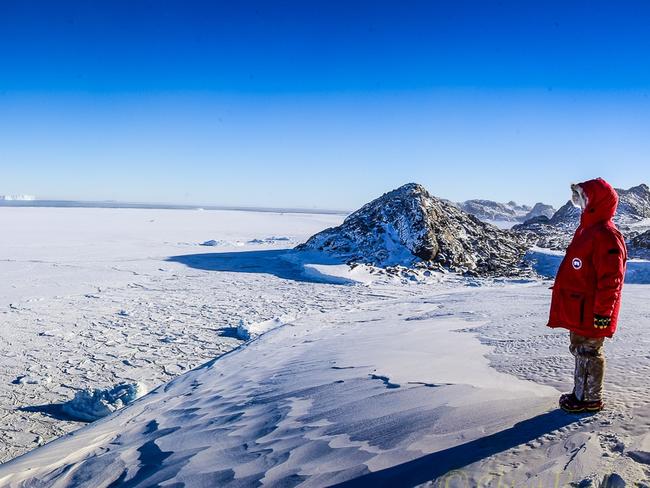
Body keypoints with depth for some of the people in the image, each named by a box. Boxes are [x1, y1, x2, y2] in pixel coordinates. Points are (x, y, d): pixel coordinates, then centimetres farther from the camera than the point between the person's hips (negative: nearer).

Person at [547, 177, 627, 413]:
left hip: (591, 312, -10)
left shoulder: (606, 236, -21)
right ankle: (580, 393, 31)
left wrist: (602, 312, -21)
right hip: (578, 310, 10)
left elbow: (610, 280, -23)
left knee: (589, 353, 2)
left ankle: (592, 400, 17)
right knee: (579, 349, 18)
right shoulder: (587, 229, 11)